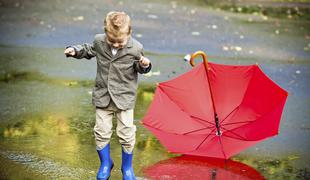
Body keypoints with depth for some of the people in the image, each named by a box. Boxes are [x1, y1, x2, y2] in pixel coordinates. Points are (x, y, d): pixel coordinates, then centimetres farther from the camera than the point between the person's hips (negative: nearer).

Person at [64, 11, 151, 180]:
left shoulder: (135, 48, -15)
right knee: (101, 132, 8)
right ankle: (105, 163, 31)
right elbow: (88, 50, 12)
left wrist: (144, 65, -20)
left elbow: (139, 68, 1)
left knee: (126, 134, 3)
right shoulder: (99, 41, -9)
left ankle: (127, 166, 26)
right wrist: (75, 50, -3)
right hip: (102, 95, 2)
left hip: (125, 98, -2)